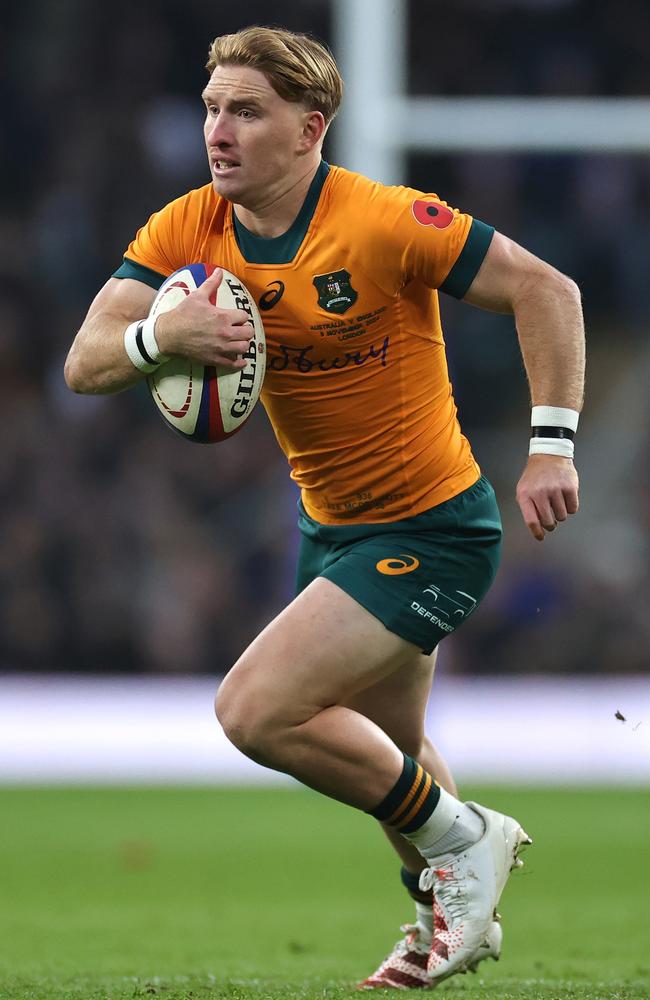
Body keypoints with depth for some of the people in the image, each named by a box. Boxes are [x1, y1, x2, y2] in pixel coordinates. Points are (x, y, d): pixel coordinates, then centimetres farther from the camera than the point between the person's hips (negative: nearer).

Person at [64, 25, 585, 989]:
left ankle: (461, 840, 1)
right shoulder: (186, 231, -7)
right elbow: (85, 363, -13)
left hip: (432, 531, -7)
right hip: (332, 525, 7)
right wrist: (159, 337, -35)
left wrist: (551, 446, -23)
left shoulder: (385, 223, -24)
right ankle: (453, 920, 49)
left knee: (256, 712, -19)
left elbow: (545, 290, -18)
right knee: (382, 749, 24)